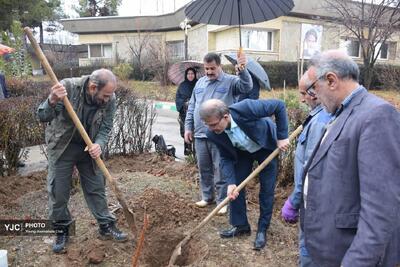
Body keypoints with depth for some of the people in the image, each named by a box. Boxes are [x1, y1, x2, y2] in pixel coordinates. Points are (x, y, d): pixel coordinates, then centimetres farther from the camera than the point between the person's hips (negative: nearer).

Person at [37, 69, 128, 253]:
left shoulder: (109, 99, -18)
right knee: (58, 191, 3)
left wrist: (99, 145, -30)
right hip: (62, 146, -2)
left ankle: (106, 227, 23)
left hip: (90, 147, 2)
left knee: (96, 188, 9)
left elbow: (105, 128, -10)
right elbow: (43, 116, -26)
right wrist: (52, 101, -47)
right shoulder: (68, 87, -27)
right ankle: (61, 231, 23)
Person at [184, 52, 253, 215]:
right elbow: (192, 106, 16)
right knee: (204, 168, 15)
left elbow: (247, 87, -22)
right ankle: (207, 196, 31)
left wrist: (242, 70, -38)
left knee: (220, 169, 2)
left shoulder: (230, 81, -3)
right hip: (200, 134, 6)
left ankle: (222, 201, 15)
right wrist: (188, 127, 12)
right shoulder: (200, 83, 14)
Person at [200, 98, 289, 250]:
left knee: (267, 190, 0)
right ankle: (240, 225, 21)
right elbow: (226, 158, -14)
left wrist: (282, 136, -27)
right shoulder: (213, 134, -26)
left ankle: (262, 230, 16)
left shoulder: (246, 108, -41)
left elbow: (279, 106, -29)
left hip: (267, 147, -3)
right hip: (243, 152, 3)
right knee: (235, 187, 2)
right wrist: (231, 182, -27)